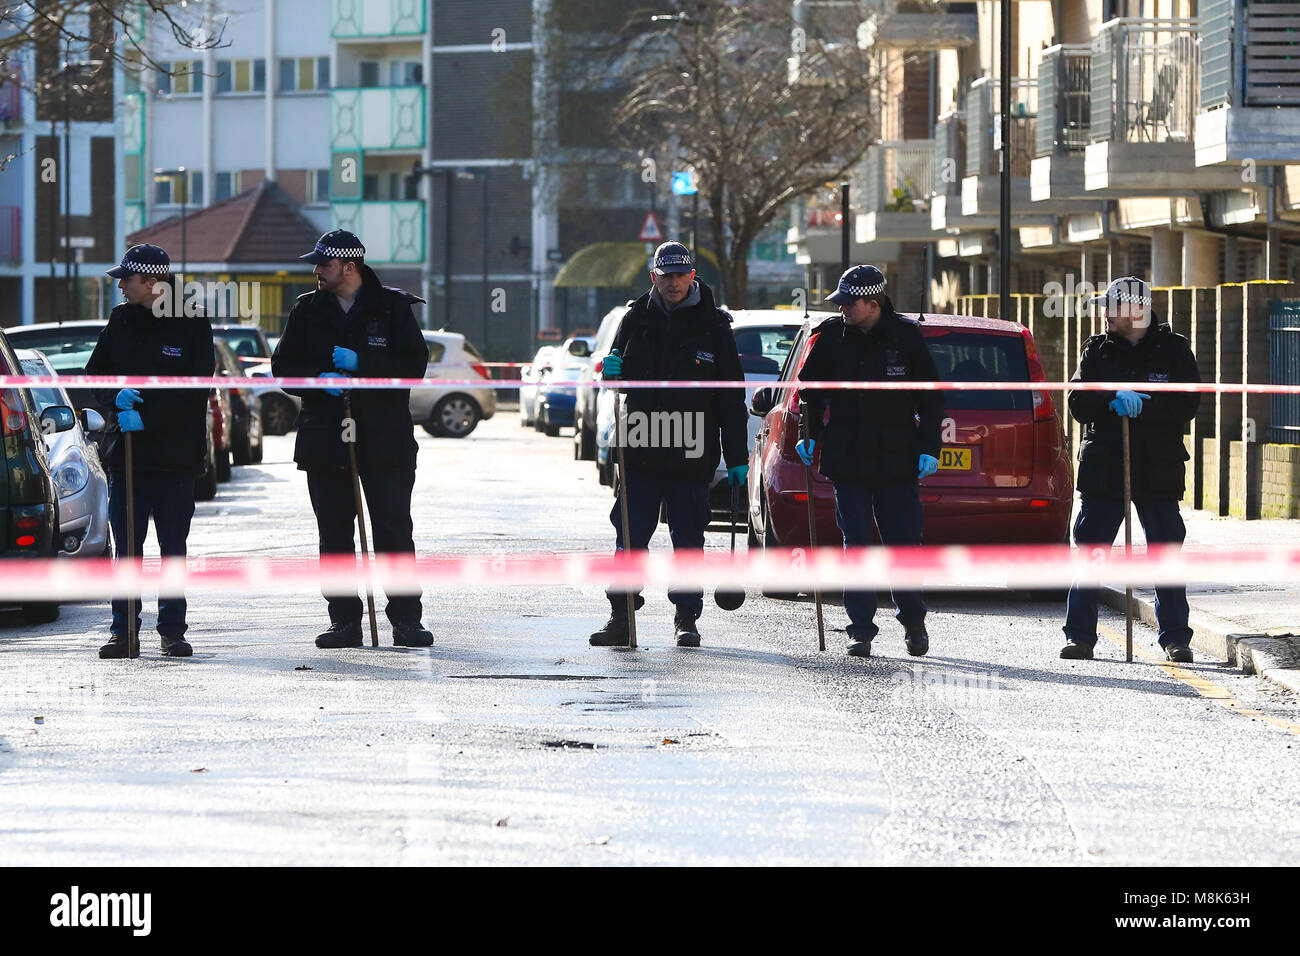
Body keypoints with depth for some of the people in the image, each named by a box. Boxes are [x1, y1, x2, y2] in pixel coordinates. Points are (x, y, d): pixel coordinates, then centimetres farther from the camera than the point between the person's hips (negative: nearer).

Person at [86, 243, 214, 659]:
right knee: (126, 547, 4)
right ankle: (124, 632, 7)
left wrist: (146, 416, -17)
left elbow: (195, 390, -11)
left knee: (173, 546, 3)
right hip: (125, 452, 3)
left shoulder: (192, 326, -5)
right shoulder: (120, 321, 8)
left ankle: (172, 629, 10)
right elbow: (95, 372, 13)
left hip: (175, 454, -3)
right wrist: (116, 398, -8)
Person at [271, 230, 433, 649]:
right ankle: (344, 621, 9)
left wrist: (359, 363, -16)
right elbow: (283, 367, 8)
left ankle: (406, 618, 1)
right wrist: (318, 379, -11)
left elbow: (414, 364, -7)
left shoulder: (393, 307, 0)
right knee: (335, 536, 4)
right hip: (325, 440, 3)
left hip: (385, 439, -3)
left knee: (394, 532, -4)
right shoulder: (307, 311, 10)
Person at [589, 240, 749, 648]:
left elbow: (732, 399, 2)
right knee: (630, 536, 0)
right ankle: (621, 618, 4)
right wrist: (613, 372, -10)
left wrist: (737, 458, -1)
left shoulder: (713, 326, 2)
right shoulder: (637, 320, 7)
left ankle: (686, 618, 14)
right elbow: (621, 380, 16)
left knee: (688, 538, 5)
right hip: (640, 451, 2)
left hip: (692, 456, -1)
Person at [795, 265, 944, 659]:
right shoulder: (832, 337, 1)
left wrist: (928, 448, -4)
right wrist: (809, 434, 5)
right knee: (856, 546, -1)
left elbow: (931, 397, 2)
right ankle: (861, 630, 4)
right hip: (847, 460, 1)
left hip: (897, 462, -1)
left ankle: (913, 622, 21)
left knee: (904, 544, 2)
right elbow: (810, 387, 15)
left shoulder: (906, 336, -4)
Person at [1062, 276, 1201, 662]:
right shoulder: (1097, 350, 9)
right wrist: (1114, 400, -18)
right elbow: (1079, 404, 0)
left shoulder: (1173, 350, 3)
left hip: (1158, 470, -2)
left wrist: (1140, 404, -17)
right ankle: (1080, 635, 6)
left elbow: (1187, 404, -6)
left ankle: (1176, 637, 8)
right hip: (1103, 467, 2)